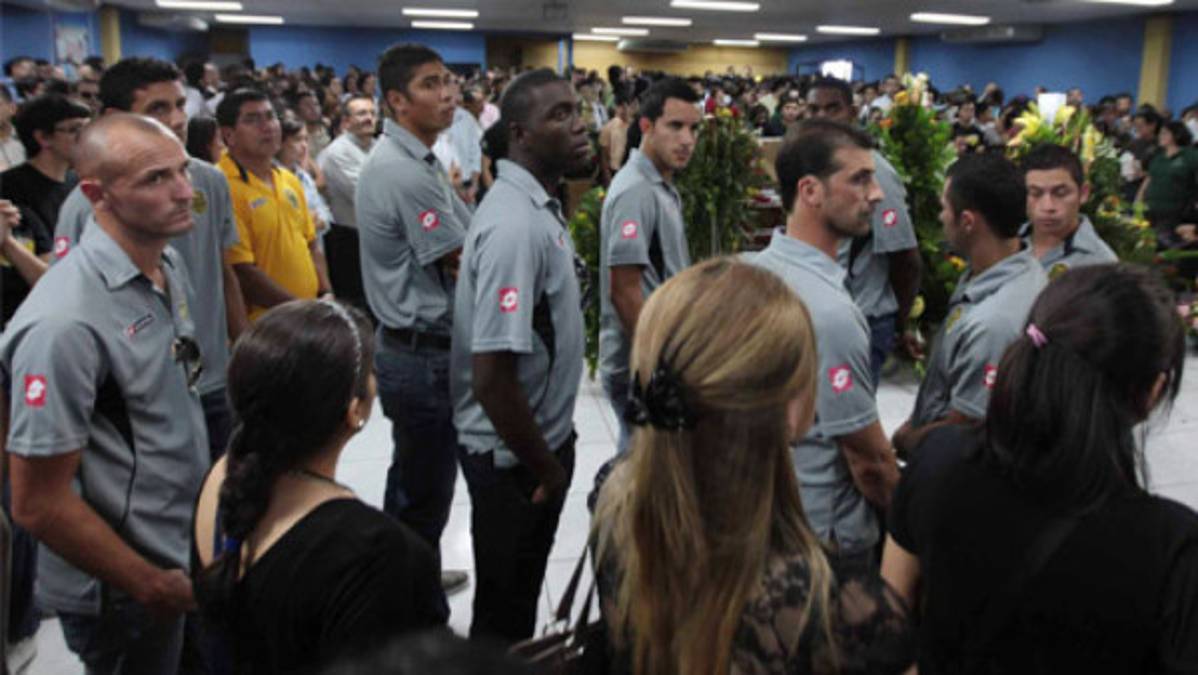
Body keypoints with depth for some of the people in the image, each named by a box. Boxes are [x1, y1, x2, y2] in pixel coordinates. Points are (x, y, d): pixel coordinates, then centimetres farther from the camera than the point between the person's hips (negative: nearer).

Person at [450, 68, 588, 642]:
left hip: (539, 436, 9)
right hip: (514, 456, -9)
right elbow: (491, 376, -29)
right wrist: (545, 468, -16)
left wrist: (552, 452, 16)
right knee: (503, 612, 12)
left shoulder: (538, 204, 4)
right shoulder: (516, 224, -26)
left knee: (519, 596, 26)